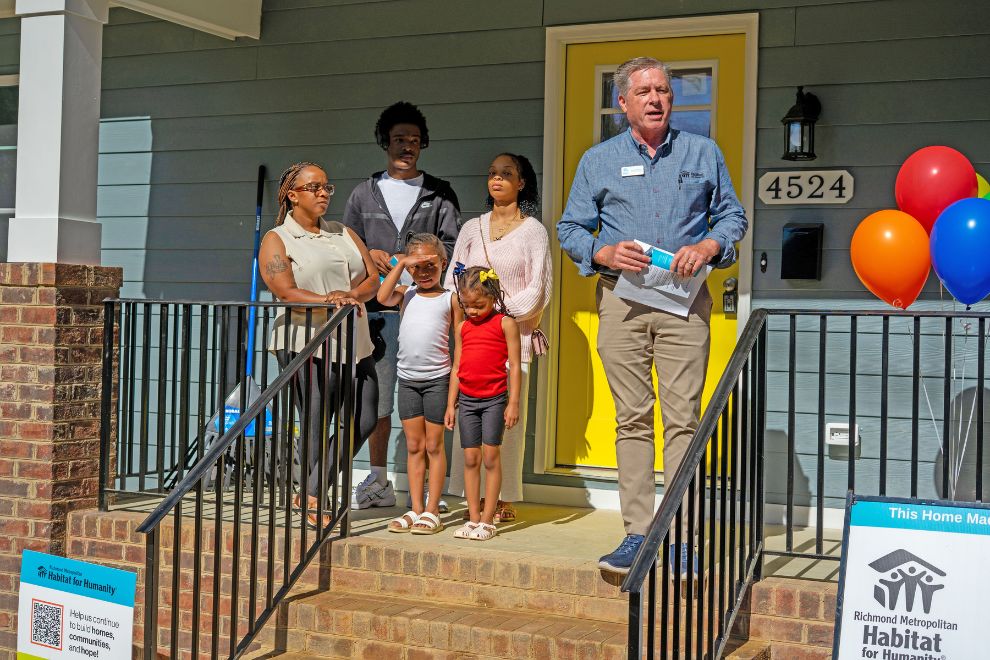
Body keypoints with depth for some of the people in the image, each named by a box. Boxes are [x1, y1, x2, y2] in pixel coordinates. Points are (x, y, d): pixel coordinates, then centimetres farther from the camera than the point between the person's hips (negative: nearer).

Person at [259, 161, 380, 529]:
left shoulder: (344, 234, 19)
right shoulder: (277, 240, 2)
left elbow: (372, 280, 9)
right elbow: (286, 293, -12)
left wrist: (350, 295, -12)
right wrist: (328, 302, -26)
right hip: (306, 342, -6)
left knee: (365, 420, 5)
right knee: (315, 425, -4)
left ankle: (311, 493, 15)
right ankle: (313, 501, 9)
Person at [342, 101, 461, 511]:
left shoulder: (439, 194, 11)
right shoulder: (364, 194, 17)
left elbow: (451, 247, 3)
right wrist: (370, 256, -5)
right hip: (378, 310, 3)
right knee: (377, 396, 5)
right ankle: (379, 482, 14)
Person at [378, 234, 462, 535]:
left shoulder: (450, 298, 1)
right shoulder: (406, 294, 8)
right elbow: (383, 297, -14)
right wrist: (401, 263, -12)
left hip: (437, 379, -3)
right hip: (407, 380, 3)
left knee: (434, 445, 4)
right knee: (414, 446, 9)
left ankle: (432, 511, 9)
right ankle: (416, 509, 16)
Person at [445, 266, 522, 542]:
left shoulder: (505, 323, -3)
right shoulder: (463, 327, 10)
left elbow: (514, 365, -5)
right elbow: (456, 367, 14)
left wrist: (513, 402, -9)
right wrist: (451, 403, 11)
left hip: (493, 399, -4)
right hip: (467, 399, 4)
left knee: (490, 456, -3)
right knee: (470, 458, 6)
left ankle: (488, 521, 1)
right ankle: (473, 519, 11)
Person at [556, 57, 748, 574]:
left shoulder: (703, 153, 13)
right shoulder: (598, 161, 12)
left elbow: (732, 215, 15)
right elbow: (570, 229, 12)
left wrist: (708, 246, -6)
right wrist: (604, 253, -7)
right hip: (621, 299, 1)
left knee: (683, 418, -5)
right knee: (632, 419, 1)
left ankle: (683, 536, -1)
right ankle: (637, 534, 6)